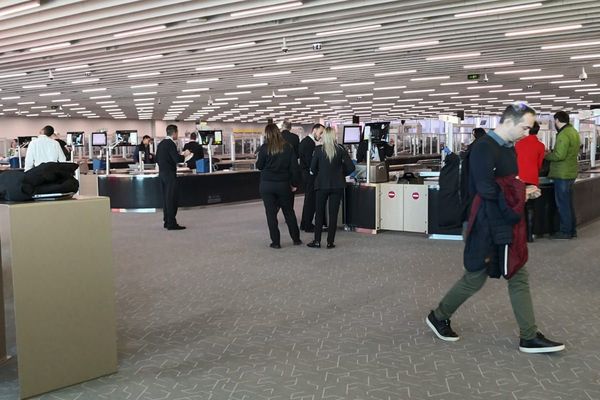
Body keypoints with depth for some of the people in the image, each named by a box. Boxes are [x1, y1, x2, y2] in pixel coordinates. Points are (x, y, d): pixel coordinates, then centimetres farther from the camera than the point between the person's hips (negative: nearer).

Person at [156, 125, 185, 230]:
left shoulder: (161, 143, 12)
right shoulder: (171, 144, -15)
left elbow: (157, 159, 17)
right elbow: (177, 159, -22)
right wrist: (184, 156, -5)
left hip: (162, 173, 9)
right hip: (170, 174, -9)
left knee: (166, 198, 13)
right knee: (171, 198, -6)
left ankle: (166, 221, 18)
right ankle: (172, 223, -6)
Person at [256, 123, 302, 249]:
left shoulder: (264, 148, -8)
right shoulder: (288, 147, -2)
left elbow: (259, 166, -1)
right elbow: (294, 167, -1)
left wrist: (258, 159, 21)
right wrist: (295, 183, 7)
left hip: (267, 185, -2)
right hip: (284, 184, 2)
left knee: (271, 214, 5)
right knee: (289, 212, 15)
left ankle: (275, 242, 6)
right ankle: (296, 239, 22)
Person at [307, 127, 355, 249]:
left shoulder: (318, 150, -6)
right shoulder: (340, 149, -4)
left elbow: (312, 168, -2)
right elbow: (351, 167, -6)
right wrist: (341, 174, 10)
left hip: (322, 185, -1)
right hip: (337, 185, 1)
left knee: (319, 213, 9)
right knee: (333, 214, 6)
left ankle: (317, 241, 10)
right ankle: (330, 242, 7)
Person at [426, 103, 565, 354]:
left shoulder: (508, 147, 9)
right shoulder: (484, 148, -19)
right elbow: (487, 189, -25)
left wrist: (523, 190, 0)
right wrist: (520, 192, -15)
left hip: (507, 224, 9)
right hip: (489, 225, -9)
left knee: (519, 278, 10)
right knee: (475, 278, 5)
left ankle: (529, 338, 19)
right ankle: (438, 317, 25)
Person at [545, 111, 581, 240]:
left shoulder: (564, 134, -20)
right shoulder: (573, 131, 12)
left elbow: (559, 155, -25)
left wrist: (546, 155, -9)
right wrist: (552, 152, 12)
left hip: (562, 174, -10)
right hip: (571, 172, 10)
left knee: (562, 203, -1)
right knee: (568, 203, 17)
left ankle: (565, 231, 5)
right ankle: (572, 230, 24)